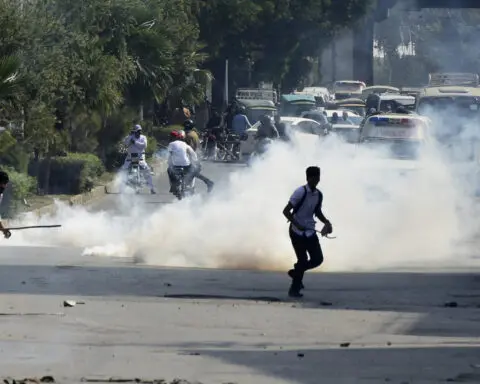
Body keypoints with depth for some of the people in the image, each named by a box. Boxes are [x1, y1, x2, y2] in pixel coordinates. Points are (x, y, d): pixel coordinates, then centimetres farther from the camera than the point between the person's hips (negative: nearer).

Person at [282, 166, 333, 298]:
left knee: (318, 259, 1)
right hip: (297, 232, -6)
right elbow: (286, 211, -16)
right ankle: (294, 289, 8)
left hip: (310, 232, 6)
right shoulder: (300, 192, -16)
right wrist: (297, 224, -26)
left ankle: (296, 272, 27)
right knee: (302, 260, -7)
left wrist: (326, 222, 2)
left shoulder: (318, 195, 3)